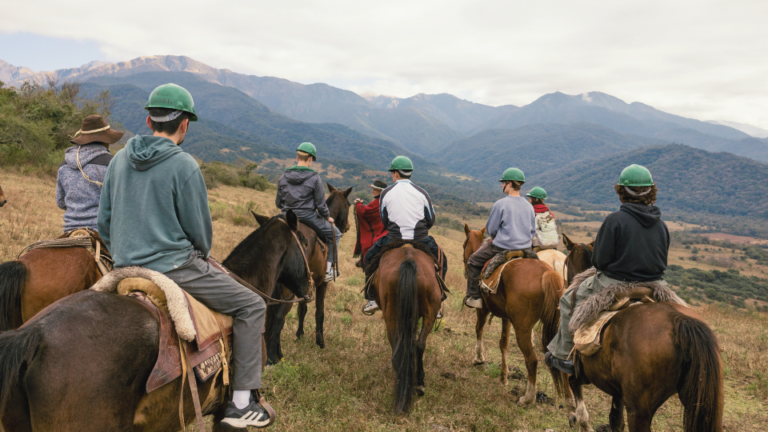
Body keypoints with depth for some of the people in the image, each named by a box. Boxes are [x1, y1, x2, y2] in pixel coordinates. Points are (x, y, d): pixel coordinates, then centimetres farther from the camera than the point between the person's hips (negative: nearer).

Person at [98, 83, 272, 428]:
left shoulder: (119, 160, 6)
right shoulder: (184, 165, -15)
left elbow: (104, 222, 12)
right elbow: (200, 229, -9)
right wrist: (202, 256, 12)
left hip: (126, 270, 8)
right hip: (174, 268, -8)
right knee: (251, 307, 2)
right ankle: (242, 402, 1)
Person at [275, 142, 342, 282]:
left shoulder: (283, 177, 1)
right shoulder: (314, 178, -11)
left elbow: (278, 203, 8)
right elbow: (320, 204, -9)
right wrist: (328, 217, 10)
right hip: (308, 216, -4)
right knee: (335, 234, 17)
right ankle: (328, 269, 13)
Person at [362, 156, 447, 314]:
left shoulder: (386, 193, 1)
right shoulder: (422, 193, 3)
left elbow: (384, 221, 8)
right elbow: (431, 220, 7)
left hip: (393, 240, 0)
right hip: (421, 239, 0)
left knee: (370, 258, 25)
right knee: (441, 262, 24)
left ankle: (372, 299, 20)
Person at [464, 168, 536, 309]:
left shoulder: (500, 204, -13)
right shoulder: (528, 206, 4)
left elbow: (490, 229, -6)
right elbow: (533, 231, 12)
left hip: (502, 248, -6)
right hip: (525, 249, 6)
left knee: (473, 261, 12)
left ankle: (474, 297, 11)